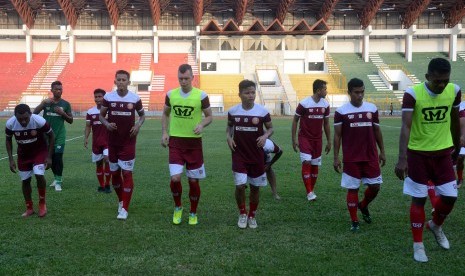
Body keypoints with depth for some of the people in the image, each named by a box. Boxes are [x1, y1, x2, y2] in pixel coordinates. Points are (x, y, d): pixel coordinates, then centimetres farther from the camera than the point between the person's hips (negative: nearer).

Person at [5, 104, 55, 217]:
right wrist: (11, 159, -8)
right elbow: (8, 140, -2)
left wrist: (49, 157, -15)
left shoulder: (39, 121, -31)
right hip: (23, 154, 3)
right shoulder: (10, 124, -23)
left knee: (39, 174, -21)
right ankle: (29, 208, 22)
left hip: (40, 151, -3)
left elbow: (51, 136, -13)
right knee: (25, 180, 5)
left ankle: (42, 203, 1)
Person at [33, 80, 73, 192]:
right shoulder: (46, 102, 4)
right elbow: (34, 113, -8)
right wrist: (44, 103, -19)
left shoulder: (65, 104, 1)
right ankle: (56, 177, 29)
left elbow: (70, 121, 4)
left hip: (59, 135, -2)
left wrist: (63, 113, -13)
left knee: (58, 157, -9)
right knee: (51, 157, 11)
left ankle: (58, 181, -2)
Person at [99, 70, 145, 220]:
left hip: (128, 142, -2)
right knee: (114, 173, 12)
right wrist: (106, 124, -12)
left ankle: (124, 208, -1)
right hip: (113, 141, 2)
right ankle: (121, 200, 35)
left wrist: (138, 124, -9)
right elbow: (101, 115, 9)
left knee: (127, 173, -6)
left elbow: (142, 115, 11)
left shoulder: (135, 98, -4)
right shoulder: (108, 97, -2)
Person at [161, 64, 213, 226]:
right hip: (175, 141, 1)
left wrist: (202, 125, -18)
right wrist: (164, 132, 3)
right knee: (175, 178, -11)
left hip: (194, 142, -1)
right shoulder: (171, 94, 2)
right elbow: (165, 114, 16)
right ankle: (178, 207, 18)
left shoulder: (201, 95, -6)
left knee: (193, 181, 5)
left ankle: (193, 213, 26)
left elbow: (209, 116, 3)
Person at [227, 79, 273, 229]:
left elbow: (270, 128, 4)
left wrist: (265, 136, -17)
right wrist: (228, 137, -4)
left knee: (255, 187, 9)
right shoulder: (233, 111, -4)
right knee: (240, 186, -9)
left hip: (257, 155, 0)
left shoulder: (262, 111, -9)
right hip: (239, 155, 0)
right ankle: (242, 214, 17)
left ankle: (252, 215, 29)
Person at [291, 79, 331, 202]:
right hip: (305, 138, -5)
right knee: (306, 162, -14)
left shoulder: (325, 105, 0)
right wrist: (294, 139, -7)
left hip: (318, 139, 5)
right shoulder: (304, 104, -14)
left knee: (315, 165, 7)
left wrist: (329, 141, 11)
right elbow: (295, 120, -5)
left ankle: (312, 189, 21)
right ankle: (309, 192, -9)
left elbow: (326, 123, 10)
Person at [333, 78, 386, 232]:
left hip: (371, 157, 3)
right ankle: (354, 221, 13)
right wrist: (336, 157, -6)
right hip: (351, 159, -3)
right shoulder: (341, 111, -6)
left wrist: (382, 151, 11)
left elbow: (377, 131, 12)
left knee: (375, 186, 6)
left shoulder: (372, 108, 4)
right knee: (353, 189, 1)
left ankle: (363, 206, 35)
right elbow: (337, 135, -3)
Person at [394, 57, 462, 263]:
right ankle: (418, 244, 17)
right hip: (418, 153, -3)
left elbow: (454, 120, 10)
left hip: (443, 153, 4)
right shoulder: (412, 94, -19)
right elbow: (405, 126, -26)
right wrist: (402, 159, -36)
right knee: (419, 199, 3)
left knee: (450, 196, 3)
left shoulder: (454, 91, -6)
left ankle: (436, 226, 35)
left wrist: (457, 145, 20)